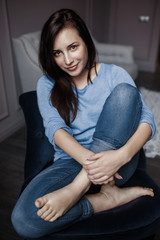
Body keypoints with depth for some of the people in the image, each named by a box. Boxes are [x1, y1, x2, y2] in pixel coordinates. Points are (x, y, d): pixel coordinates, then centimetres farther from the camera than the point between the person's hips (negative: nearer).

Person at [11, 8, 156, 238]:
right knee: (23, 219, -26)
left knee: (124, 91, -24)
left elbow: (147, 120, -8)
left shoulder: (115, 75, 2)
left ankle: (80, 187, -26)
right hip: (73, 161, 1)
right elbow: (54, 128, -10)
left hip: (115, 161, 1)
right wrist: (88, 160, -30)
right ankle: (109, 197, -13)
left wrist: (122, 155, -30)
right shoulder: (47, 84, 5)